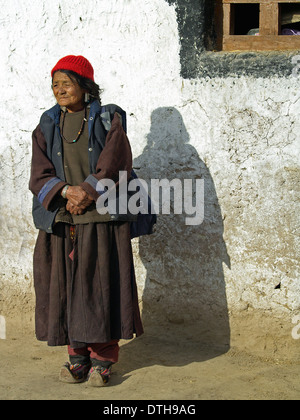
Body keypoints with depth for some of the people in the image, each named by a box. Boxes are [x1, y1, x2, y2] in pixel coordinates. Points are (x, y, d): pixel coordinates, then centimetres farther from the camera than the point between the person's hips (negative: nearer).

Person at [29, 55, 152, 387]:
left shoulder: (108, 120, 2)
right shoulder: (47, 127, 11)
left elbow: (114, 166, -8)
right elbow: (39, 176, 2)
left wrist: (87, 193, -19)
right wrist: (66, 191, -17)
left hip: (102, 220, -3)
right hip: (60, 222, 3)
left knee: (101, 285, -1)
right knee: (65, 288, 4)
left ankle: (102, 358, 9)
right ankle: (77, 354, 17)